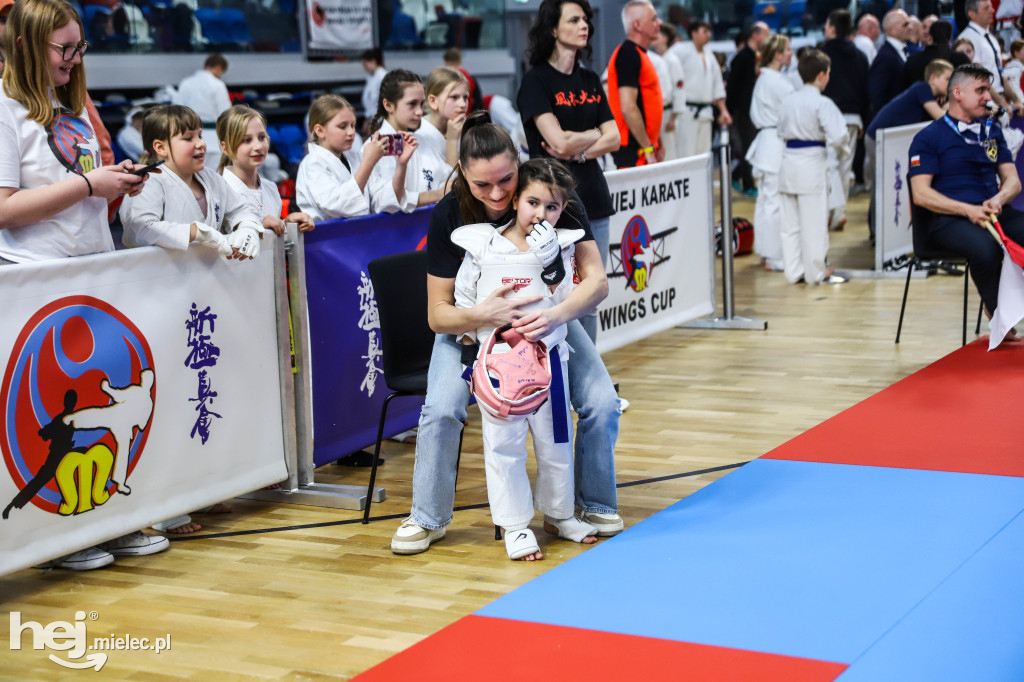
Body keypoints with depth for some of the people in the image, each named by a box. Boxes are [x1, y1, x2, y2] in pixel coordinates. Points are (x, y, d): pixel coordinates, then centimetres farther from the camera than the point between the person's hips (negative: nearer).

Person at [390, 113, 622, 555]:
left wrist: (556, 315, -47)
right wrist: (481, 315, -43)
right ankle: (428, 518, -2)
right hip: (471, 324, -1)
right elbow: (438, 314, -21)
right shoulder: (449, 216, -24)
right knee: (441, 408, -25)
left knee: (602, 403, -18)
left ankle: (595, 503, 8)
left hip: (547, 318, 1)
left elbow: (596, 279, -27)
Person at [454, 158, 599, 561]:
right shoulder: (481, 246, -2)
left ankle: (557, 514, 30)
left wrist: (550, 260, -16)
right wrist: (468, 333, 4)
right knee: (504, 444, 2)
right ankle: (515, 525, 12)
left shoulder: (560, 246, 2)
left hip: (547, 357, 2)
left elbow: (566, 300, -10)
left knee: (555, 440, 12)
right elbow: (464, 296, 7)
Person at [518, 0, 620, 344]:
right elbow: (559, 141, -16)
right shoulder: (536, 81, -6)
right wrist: (595, 134, 1)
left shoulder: (590, 81, 14)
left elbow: (614, 138, 7)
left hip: (593, 199, 6)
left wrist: (579, 151, -10)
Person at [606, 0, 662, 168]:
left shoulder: (638, 53, 18)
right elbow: (628, 108, -21)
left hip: (644, 147, 10)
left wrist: (657, 144, 21)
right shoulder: (629, 54, -13)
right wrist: (648, 149, -20)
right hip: (634, 150, -10)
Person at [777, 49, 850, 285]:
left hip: (789, 160, 6)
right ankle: (817, 272, 9)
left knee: (791, 221, 11)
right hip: (812, 162, -6)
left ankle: (794, 271, 17)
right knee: (814, 221, 2)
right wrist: (844, 146, 0)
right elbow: (836, 135, -19)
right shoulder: (822, 103, -14)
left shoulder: (788, 101, 6)